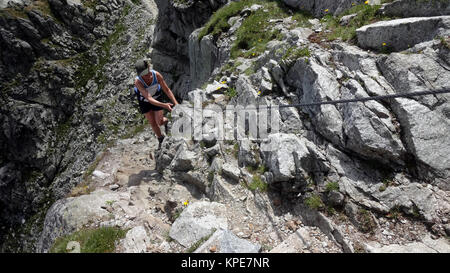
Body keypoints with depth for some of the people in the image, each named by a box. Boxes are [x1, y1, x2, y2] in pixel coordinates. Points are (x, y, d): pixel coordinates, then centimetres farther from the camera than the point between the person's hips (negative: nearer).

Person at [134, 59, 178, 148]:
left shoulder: (157, 75, -33)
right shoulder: (138, 81, -39)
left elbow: (167, 90, -23)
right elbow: (149, 99, -44)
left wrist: (176, 104, -32)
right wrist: (164, 105, -56)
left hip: (156, 97, 1)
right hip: (144, 100, -1)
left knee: (159, 122, -2)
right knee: (152, 123, 8)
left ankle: (166, 121, 37)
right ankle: (161, 139, 35)